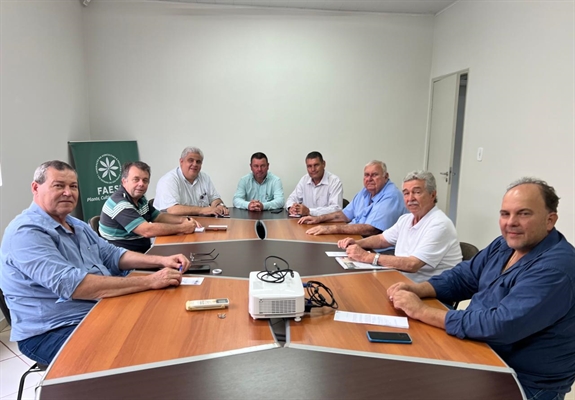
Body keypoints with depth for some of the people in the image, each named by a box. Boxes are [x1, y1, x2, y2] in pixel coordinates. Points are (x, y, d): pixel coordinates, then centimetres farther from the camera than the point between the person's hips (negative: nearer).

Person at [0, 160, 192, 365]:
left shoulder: (76, 225, 12)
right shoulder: (26, 232, -18)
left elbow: (112, 255, 12)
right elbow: (72, 285, -30)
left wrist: (160, 260, -6)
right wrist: (150, 281, -31)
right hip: (54, 332, -8)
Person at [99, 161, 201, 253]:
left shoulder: (140, 199, 9)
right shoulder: (120, 204, -19)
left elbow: (159, 217, 17)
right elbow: (147, 230, -27)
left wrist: (183, 220, -2)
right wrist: (182, 228, -21)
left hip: (144, 250, 9)